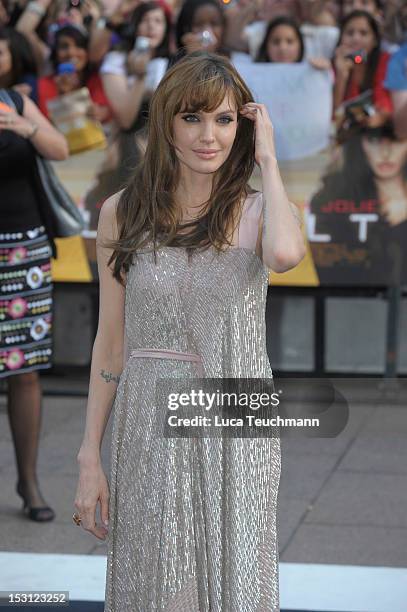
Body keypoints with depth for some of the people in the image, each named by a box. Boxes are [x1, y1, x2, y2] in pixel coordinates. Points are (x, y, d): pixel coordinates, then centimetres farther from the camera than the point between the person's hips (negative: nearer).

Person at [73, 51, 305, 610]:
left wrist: (267, 160, -14)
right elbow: (110, 344, 5)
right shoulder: (123, 214, 2)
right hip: (151, 429, 1)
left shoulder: (256, 211, -3)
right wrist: (89, 459, 3)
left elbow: (285, 254, -29)